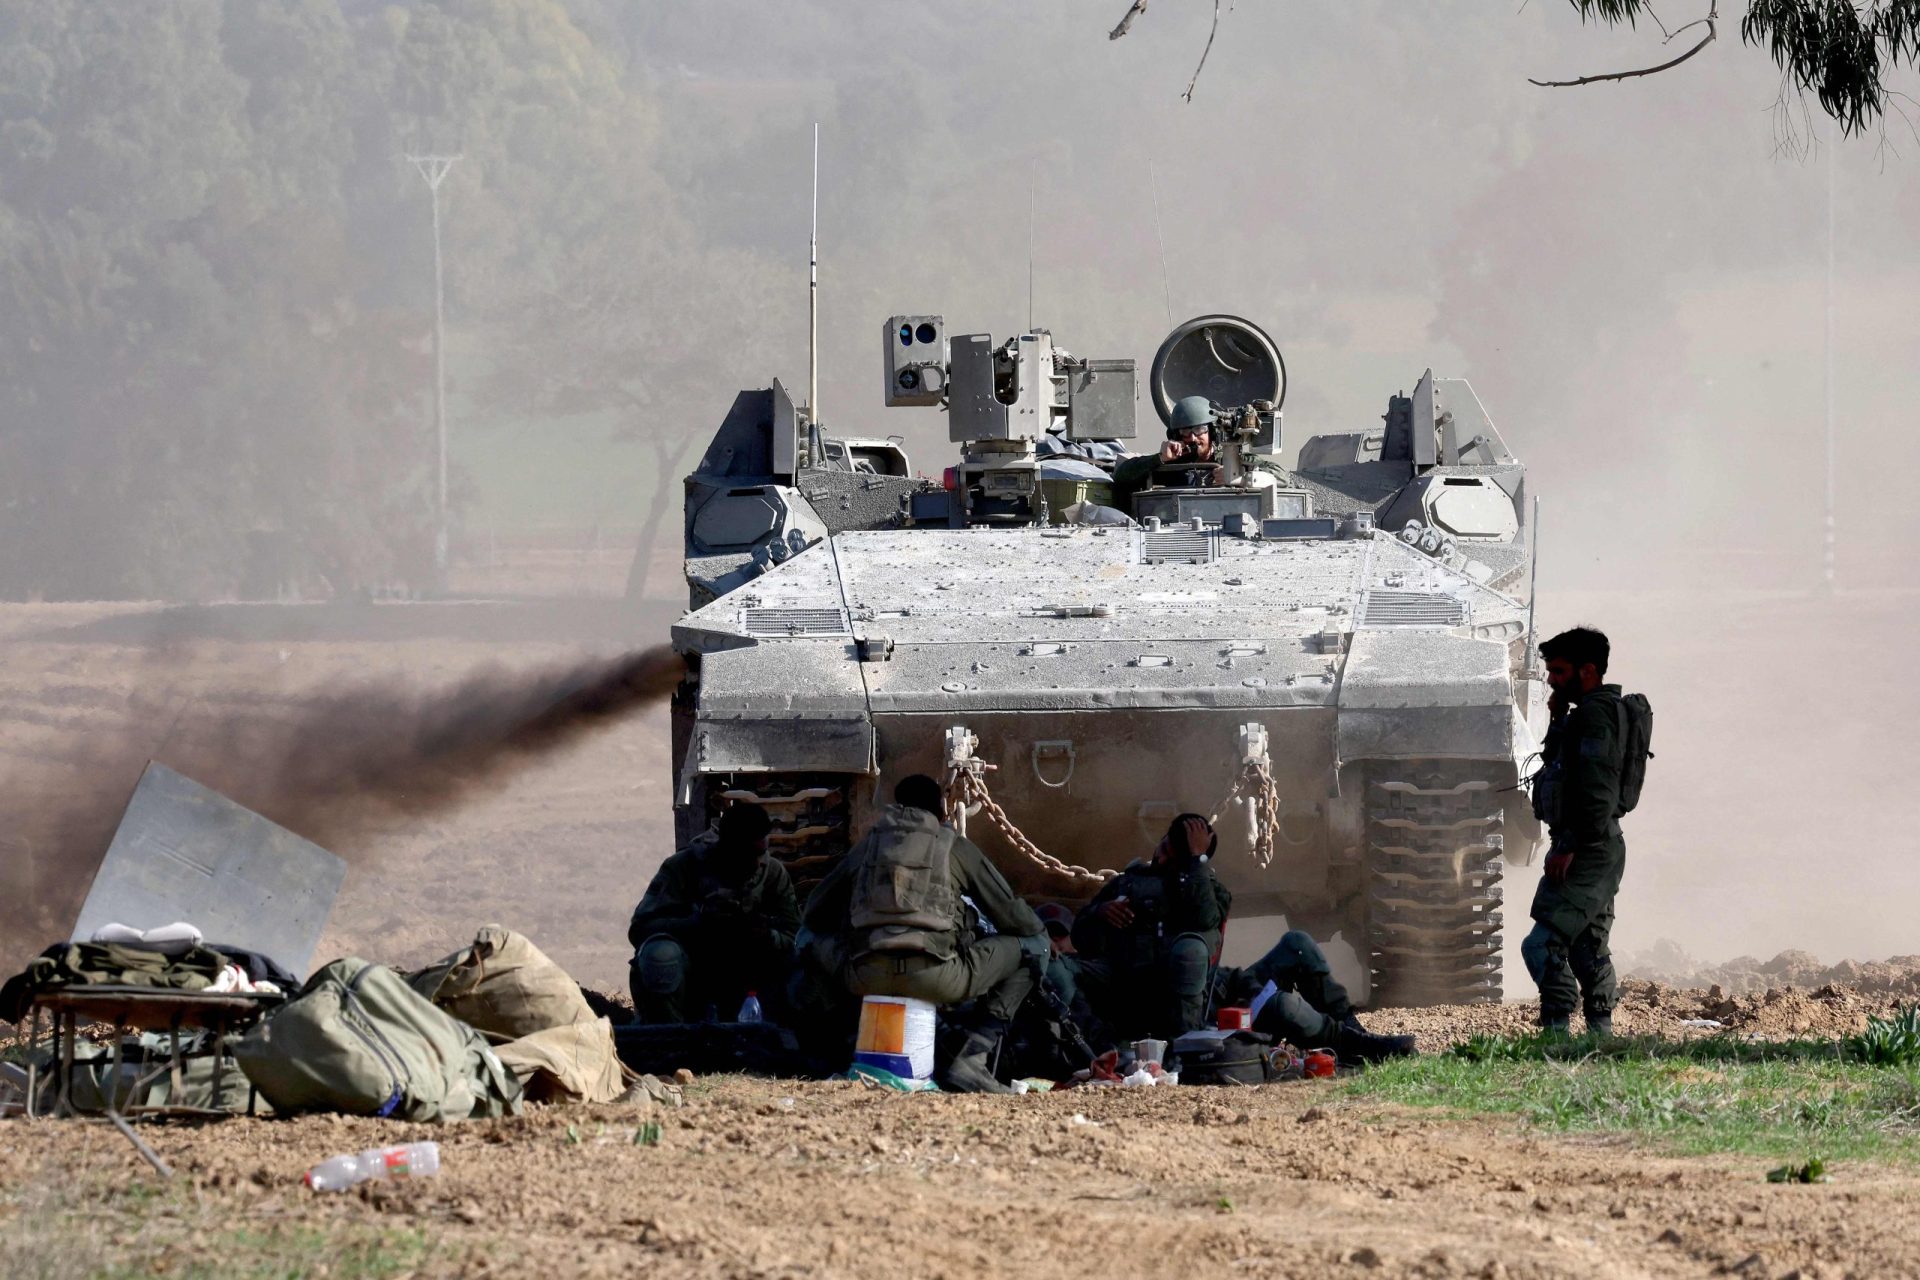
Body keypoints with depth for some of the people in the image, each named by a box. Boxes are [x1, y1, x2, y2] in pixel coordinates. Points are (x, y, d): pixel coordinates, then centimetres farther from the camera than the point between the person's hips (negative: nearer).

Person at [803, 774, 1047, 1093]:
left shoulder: (868, 844, 23)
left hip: (865, 978, 4)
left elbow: (815, 917, 28)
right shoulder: (954, 846, 14)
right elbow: (1012, 916, 17)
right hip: (936, 976, -4)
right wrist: (1038, 933, 40)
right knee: (1033, 947, 16)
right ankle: (972, 1059, 2)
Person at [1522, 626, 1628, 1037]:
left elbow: (1594, 787, -22)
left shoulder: (1593, 713, -14)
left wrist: (1570, 845, -24)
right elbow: (1557, 763, 26)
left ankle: (1557, 1030, -22)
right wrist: (1558, 721, 11)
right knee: (1588, 946, 15)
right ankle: (1601, 1033, 18)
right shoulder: (1600, 711, 19)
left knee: (1543, 944, -16)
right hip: (1600, 849, 11)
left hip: (1586, 849, -11)